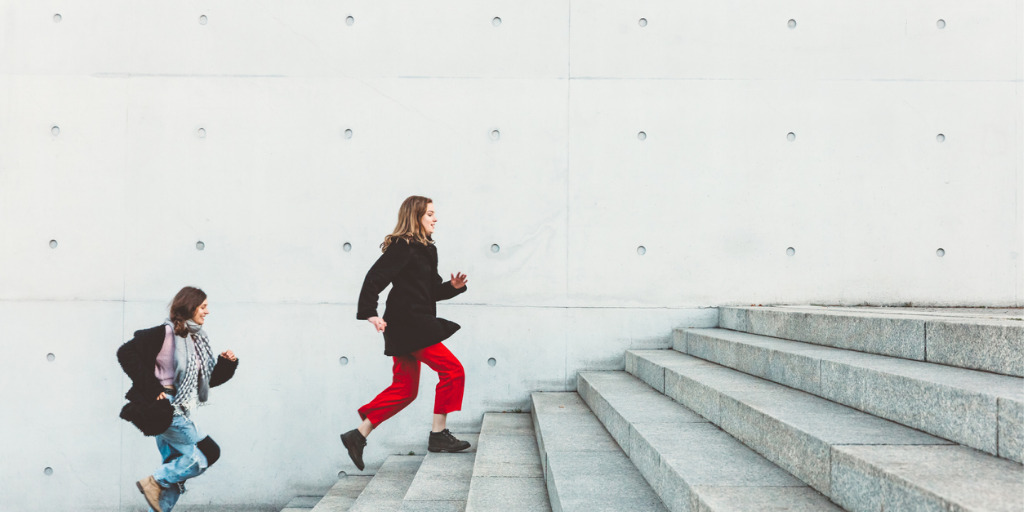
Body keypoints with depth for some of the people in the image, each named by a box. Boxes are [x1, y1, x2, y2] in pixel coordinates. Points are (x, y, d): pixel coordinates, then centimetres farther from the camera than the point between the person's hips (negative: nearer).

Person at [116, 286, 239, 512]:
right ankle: (155, 482, -3)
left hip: (180, 413, 9)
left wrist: (226, 364, 1)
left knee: (175, 475, 9)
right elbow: (126, 352, -15)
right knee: (209, 453, -11)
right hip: (166, 409, -9)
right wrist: (151, 388, -18)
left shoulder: (198, 340, 15)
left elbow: (208, 380, 21)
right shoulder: (165, 333, -10)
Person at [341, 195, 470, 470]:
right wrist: (369, 313, -24)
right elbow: (375, 277, -18)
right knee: (452, 370, -7)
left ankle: (358, 436, 15)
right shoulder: (403, 247, -11)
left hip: (415, 326, 10)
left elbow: (430, 292, 22)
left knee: (404, 389, 11)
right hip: (408, 325, -10)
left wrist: (453, 286, 5)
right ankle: (438, 435, 1)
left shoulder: (424, 249, 18)